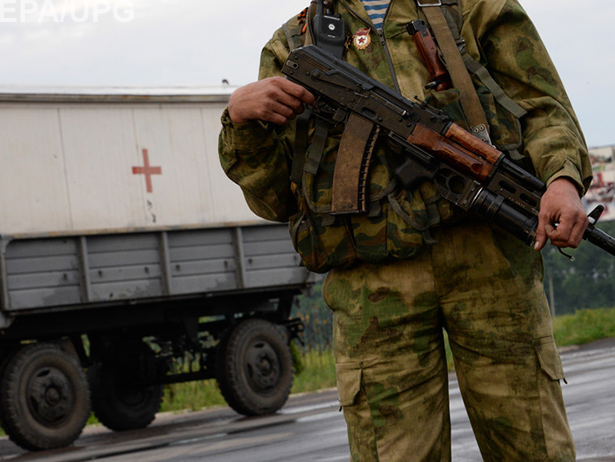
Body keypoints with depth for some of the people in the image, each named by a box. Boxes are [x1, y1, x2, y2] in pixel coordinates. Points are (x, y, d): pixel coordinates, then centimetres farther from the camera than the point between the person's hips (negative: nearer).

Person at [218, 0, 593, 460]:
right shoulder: (291, 48, 19)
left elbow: (544, 108, 11)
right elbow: (274, 200, 15)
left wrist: (564, 179, -10)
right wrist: (241, 120, -4)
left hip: (486, 250, 0)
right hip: (372, 280, 1)